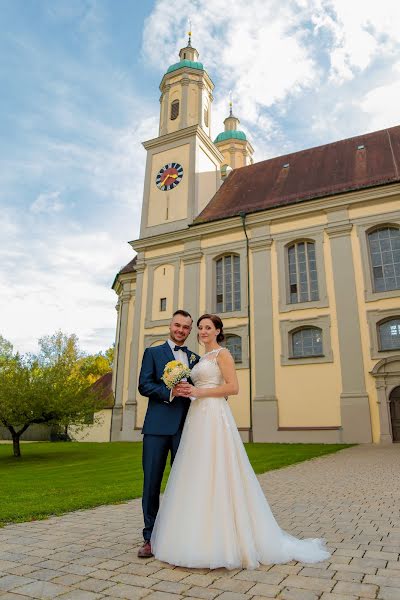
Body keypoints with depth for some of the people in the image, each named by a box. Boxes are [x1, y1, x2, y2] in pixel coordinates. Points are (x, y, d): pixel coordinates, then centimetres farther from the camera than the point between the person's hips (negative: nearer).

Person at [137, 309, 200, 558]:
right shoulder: (153, 353, 7)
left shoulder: (195, 359, 16)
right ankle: (150, 538, 16)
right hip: (158, 426, -2)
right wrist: (170, 392, -17)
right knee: (152, 482, 3)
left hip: (186, 427, 3)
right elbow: (144, 385, -4)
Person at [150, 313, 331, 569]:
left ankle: (223, 541, 4)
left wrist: (199, 392, -15)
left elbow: (233, 387, -13)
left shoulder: (222, 353, -4)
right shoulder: (202, 358, 20)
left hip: (214, 418, -9)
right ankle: (201, 537, 18)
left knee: (216, 476, -7)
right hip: (197, 417, 9)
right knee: (198, 477, 9)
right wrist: (186, 391, 4)